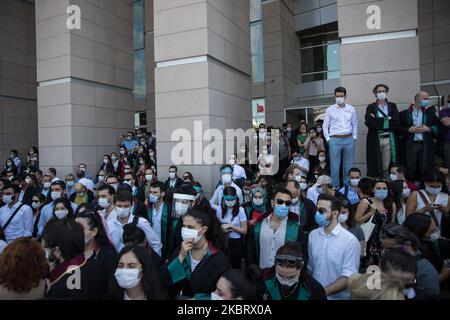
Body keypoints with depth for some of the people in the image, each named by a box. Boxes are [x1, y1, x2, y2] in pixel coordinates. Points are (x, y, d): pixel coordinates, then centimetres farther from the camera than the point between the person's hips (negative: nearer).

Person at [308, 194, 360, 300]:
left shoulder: (350, 240, -17)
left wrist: (323, 292, -22)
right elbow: (310, 268, 3)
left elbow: (348, 278, -19)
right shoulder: (312, 235, -2)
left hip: (338, 297, -3)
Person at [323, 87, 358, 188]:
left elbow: (355, 125, 13)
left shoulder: (351, 109, 8)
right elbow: (325, 126, 4)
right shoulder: (330, 110, 3)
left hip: (349, 139, 2)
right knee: (335, 166, -1)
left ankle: (348, 187, 17)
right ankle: (335, 187, 9)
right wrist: (328, 140, -1)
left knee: (349, 166, 7)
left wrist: (354, 137, 6)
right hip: (335, 140, -2)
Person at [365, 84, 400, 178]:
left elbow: (396, 123, -2)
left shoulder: (392, 106, 14)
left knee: (387, 167, -1)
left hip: (389, 139, 1)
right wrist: (387, 119, -6)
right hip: (375, 140, -1)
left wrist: (377, 121, -6)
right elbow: (369, 123, -8)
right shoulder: (371, 107, 10)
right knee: (375, 166, -2)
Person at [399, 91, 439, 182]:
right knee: (411, 170, -3)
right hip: (410, 146, -2)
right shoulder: (404, 114, 6)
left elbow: (437, 127, 11)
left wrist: (428, 129, -6)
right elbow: (399, 129, 2)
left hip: (426, 146, 2)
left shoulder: (430, 113, 15)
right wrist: (409, 130, -12)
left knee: (425, 170, 2)